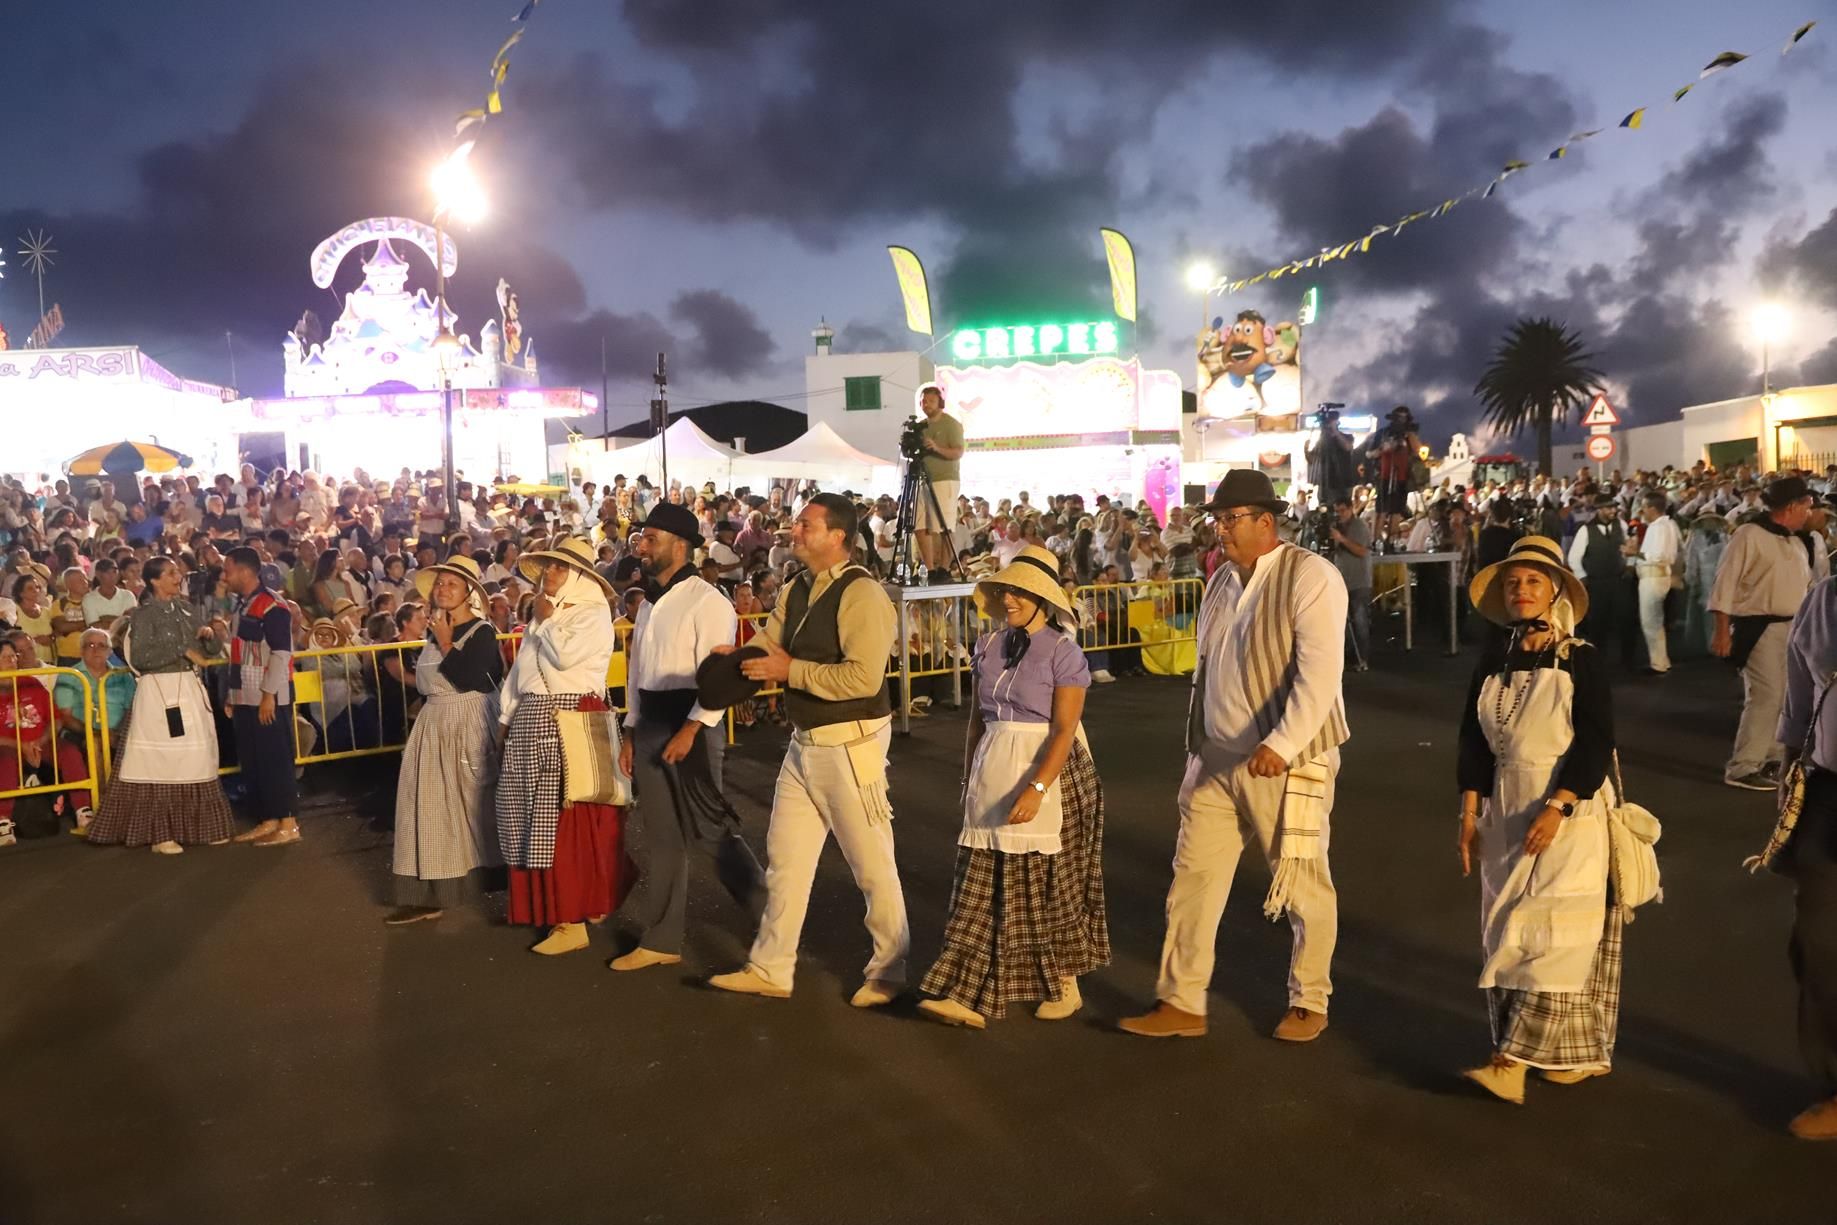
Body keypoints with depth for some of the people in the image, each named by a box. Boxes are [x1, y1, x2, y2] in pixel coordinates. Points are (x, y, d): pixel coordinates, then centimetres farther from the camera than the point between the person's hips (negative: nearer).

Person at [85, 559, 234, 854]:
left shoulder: (186, 608, 11)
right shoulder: (145, 614, -7)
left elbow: (211, 651, 15)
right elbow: (140, 657, -18)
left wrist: (211, 634, -5)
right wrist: (182, 650, -17)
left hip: (190, 688, 6)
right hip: (159, 691, -6)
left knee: (195, 759, 10)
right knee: (160, 761, -2)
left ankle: (200, 826, 18)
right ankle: (160, 833, 4)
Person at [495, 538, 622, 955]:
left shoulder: (593, 612, -7)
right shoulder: (542, 615, 19)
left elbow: (566, 655, -23)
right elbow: (519, 670, 21)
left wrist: (547, 620, -7)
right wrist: (506, 717, 16)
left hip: (569, 720, -9)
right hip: (530, 719, 9)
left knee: (565, 819, -9)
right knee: (532, 818, 11)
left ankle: (572, 921, -5)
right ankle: (546, 905, 24)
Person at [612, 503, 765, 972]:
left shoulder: (705, 600, -13)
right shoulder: (649, 603, 14)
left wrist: (690, 730, -22)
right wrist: (631, 730, 15)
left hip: (689, 721, -8)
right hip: (650, 721, 8)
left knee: (709, 829, -4)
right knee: (659, 834, 12)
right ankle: (660, 941, 21)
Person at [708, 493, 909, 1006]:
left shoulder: (861, 595, -18)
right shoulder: (796, 592, 9)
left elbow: (864, 678, -27)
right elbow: (768, 645, 11)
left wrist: (790, 669, -22)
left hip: (850, 744, -9)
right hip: (805, 742, 9)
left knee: (872, 863, 5)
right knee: (785, 857, 14)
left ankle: (889, 972, 23)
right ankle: (771, 968, 27)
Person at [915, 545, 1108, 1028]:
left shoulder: (1062, 652, -10)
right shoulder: (990, 647, 7)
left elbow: (1064, 729, -16)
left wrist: (1035, 788, -25)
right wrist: (969, 778, 12)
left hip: (1046, 771, -5)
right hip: (993, 771, 5)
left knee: (1048, 885, 5)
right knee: (984, 888, 4)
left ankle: (1065, 985, 24)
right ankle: (969, 996, 8)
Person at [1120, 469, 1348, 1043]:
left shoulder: (1309, 576, -13)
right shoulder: (1222, 581, 11)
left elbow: (1320, 672, -23)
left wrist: (1281, 745, -31)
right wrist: (1197, 743, 17)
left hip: (1287, 761, -6)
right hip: (1216, 760, 7)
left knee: (1303, 886, 8)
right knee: (1193, 877, 6)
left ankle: (1309, 1002, 27)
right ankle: (1181, 1004, 16)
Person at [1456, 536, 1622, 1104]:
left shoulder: (1582, 660, -7)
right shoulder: (1493, 662, 6)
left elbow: (1596, 744, -12)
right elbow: (1473, 742, 8)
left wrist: (1557, 808, -20)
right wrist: (1470, 813, 4)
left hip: (1569, 812, -5)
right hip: (1505, 812, 5)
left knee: (1552, 936, -7)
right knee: (1506, 937, 6)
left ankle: (1512, 1062, -8)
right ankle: (1574, 1053, 19)